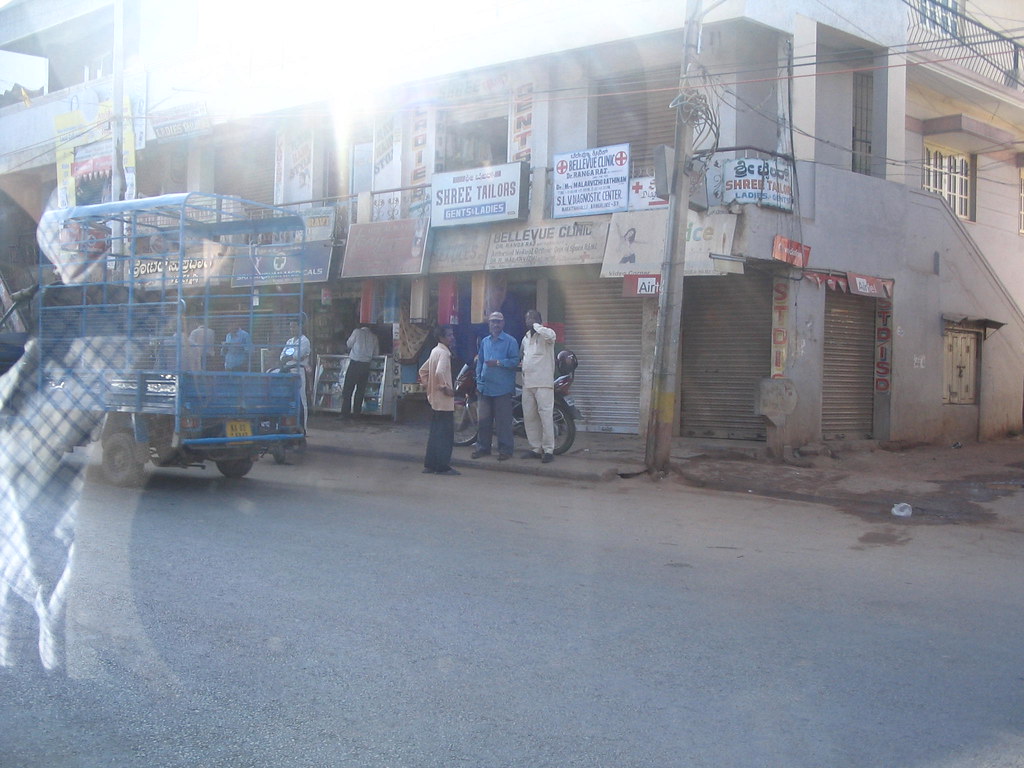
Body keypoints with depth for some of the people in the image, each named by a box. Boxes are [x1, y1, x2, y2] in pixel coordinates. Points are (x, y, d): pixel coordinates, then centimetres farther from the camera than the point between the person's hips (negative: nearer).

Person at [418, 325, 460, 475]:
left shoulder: (435, 351, 15)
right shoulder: (444, 352, -15)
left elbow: (423, 370, 22)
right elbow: (439, 372, -31)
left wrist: (427, 386, 18)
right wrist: (446, 388, -20)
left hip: (434, 398, 10)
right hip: (444, 401, -10)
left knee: (435, 433, 14)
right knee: (446, 433, -4)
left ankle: (430, 465, 17)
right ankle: (443, 466, -2)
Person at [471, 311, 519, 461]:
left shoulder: (510, 341, -2)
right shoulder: (484, 341, 16)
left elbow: (515, 361, -9)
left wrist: (498, 363, -18)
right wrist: (479, 382, 13)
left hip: (502, 388, -5)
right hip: (485, 388, 5)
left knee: (503, 420, -4)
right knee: (483, 419, 8)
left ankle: (505, 449, 3)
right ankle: (483, 447, 18)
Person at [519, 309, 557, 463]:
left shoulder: (545, 334, -5)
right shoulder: (526, 337, 20)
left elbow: (550, 334, -30)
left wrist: (536, 325, -17)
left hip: (543, 383, -8)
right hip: (527, 383, 8)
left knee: (545, 415, -10)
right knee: (529, 417, 8)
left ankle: (548, 450, -9)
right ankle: (535, 448, 16)